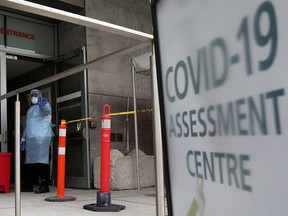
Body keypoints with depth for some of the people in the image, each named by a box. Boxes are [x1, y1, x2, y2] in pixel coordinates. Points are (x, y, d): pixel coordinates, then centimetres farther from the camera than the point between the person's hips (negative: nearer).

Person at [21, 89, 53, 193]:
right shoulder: (30, 109, 28)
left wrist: (43, 105, -47)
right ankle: (28, 186, 15)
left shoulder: (44, 104, 3)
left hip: (42, 138, -8)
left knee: (42, 162, -11)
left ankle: (44, 186, -9)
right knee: (29, 162, 8)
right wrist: (23, 139, 26)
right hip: (30, 139, 8)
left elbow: (46, 110, -24)